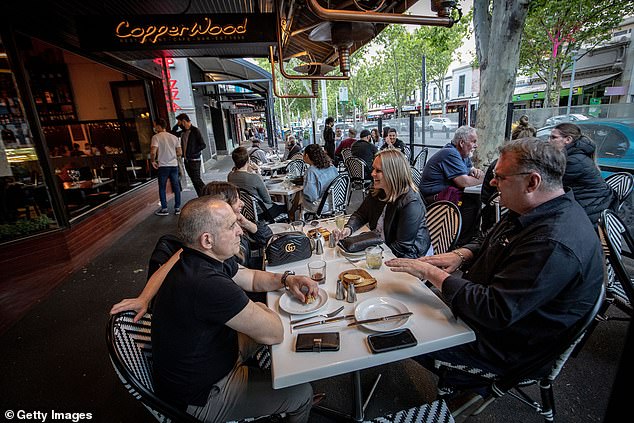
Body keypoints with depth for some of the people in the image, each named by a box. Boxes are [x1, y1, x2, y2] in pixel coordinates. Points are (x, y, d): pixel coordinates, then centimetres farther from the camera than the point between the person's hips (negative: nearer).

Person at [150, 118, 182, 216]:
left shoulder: (156, 137, -7)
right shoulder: (174, 137, 6)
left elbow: (153, 152, -18)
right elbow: (180, 153, 5)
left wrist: (153, 161, 0)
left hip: (163, 166, -3)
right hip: (174, 165, 4)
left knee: (162, 188, 8)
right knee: (176, 187, 10)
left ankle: (164, 209, 12)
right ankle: (177, 208, 14)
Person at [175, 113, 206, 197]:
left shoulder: (195, 131, -9)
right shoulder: (183, 132, 13)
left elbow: (203, 145, -14)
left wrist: (192, 153, -17)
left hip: (194, 160, -7)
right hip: (186, 160, 7)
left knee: (197, 180, -8)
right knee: (194, 181, 9)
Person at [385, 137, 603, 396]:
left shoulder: (554, 245, -34)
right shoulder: (531, 212, -1)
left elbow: (495, 312, -34)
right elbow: (487, 243, 13)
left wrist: (432, 273, -28)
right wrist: (460, 255, -9)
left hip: (507, 346, -9)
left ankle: (465, 383, 24)